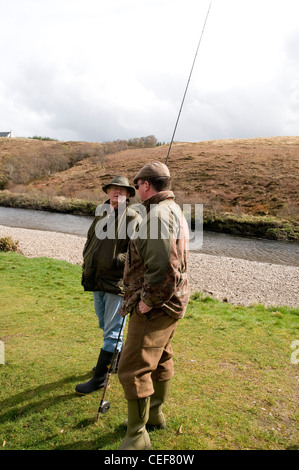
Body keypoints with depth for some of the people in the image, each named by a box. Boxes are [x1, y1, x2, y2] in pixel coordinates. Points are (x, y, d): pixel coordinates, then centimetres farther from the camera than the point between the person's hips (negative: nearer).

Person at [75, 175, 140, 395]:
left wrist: (119, 260, -26)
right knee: (105, 327, 22)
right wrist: (86, 269, 15)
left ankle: (99, 378, 11)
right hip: (97, 280, 8)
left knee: (112, 332, 0)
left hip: (117, 282, -7)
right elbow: (90, 241, 20)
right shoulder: (100, 214, 11)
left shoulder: (133, 219, -9)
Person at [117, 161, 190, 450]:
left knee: (133, 369, -1)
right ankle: (155, 413, 42)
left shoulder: (159, 214, -21)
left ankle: (137, 437, 13)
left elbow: (163, 269, -31)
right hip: (169, 303, 11)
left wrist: (148, 301, -20)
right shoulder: (174, 210, 13)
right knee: (160, 360, 23)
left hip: (155, 307, -11)